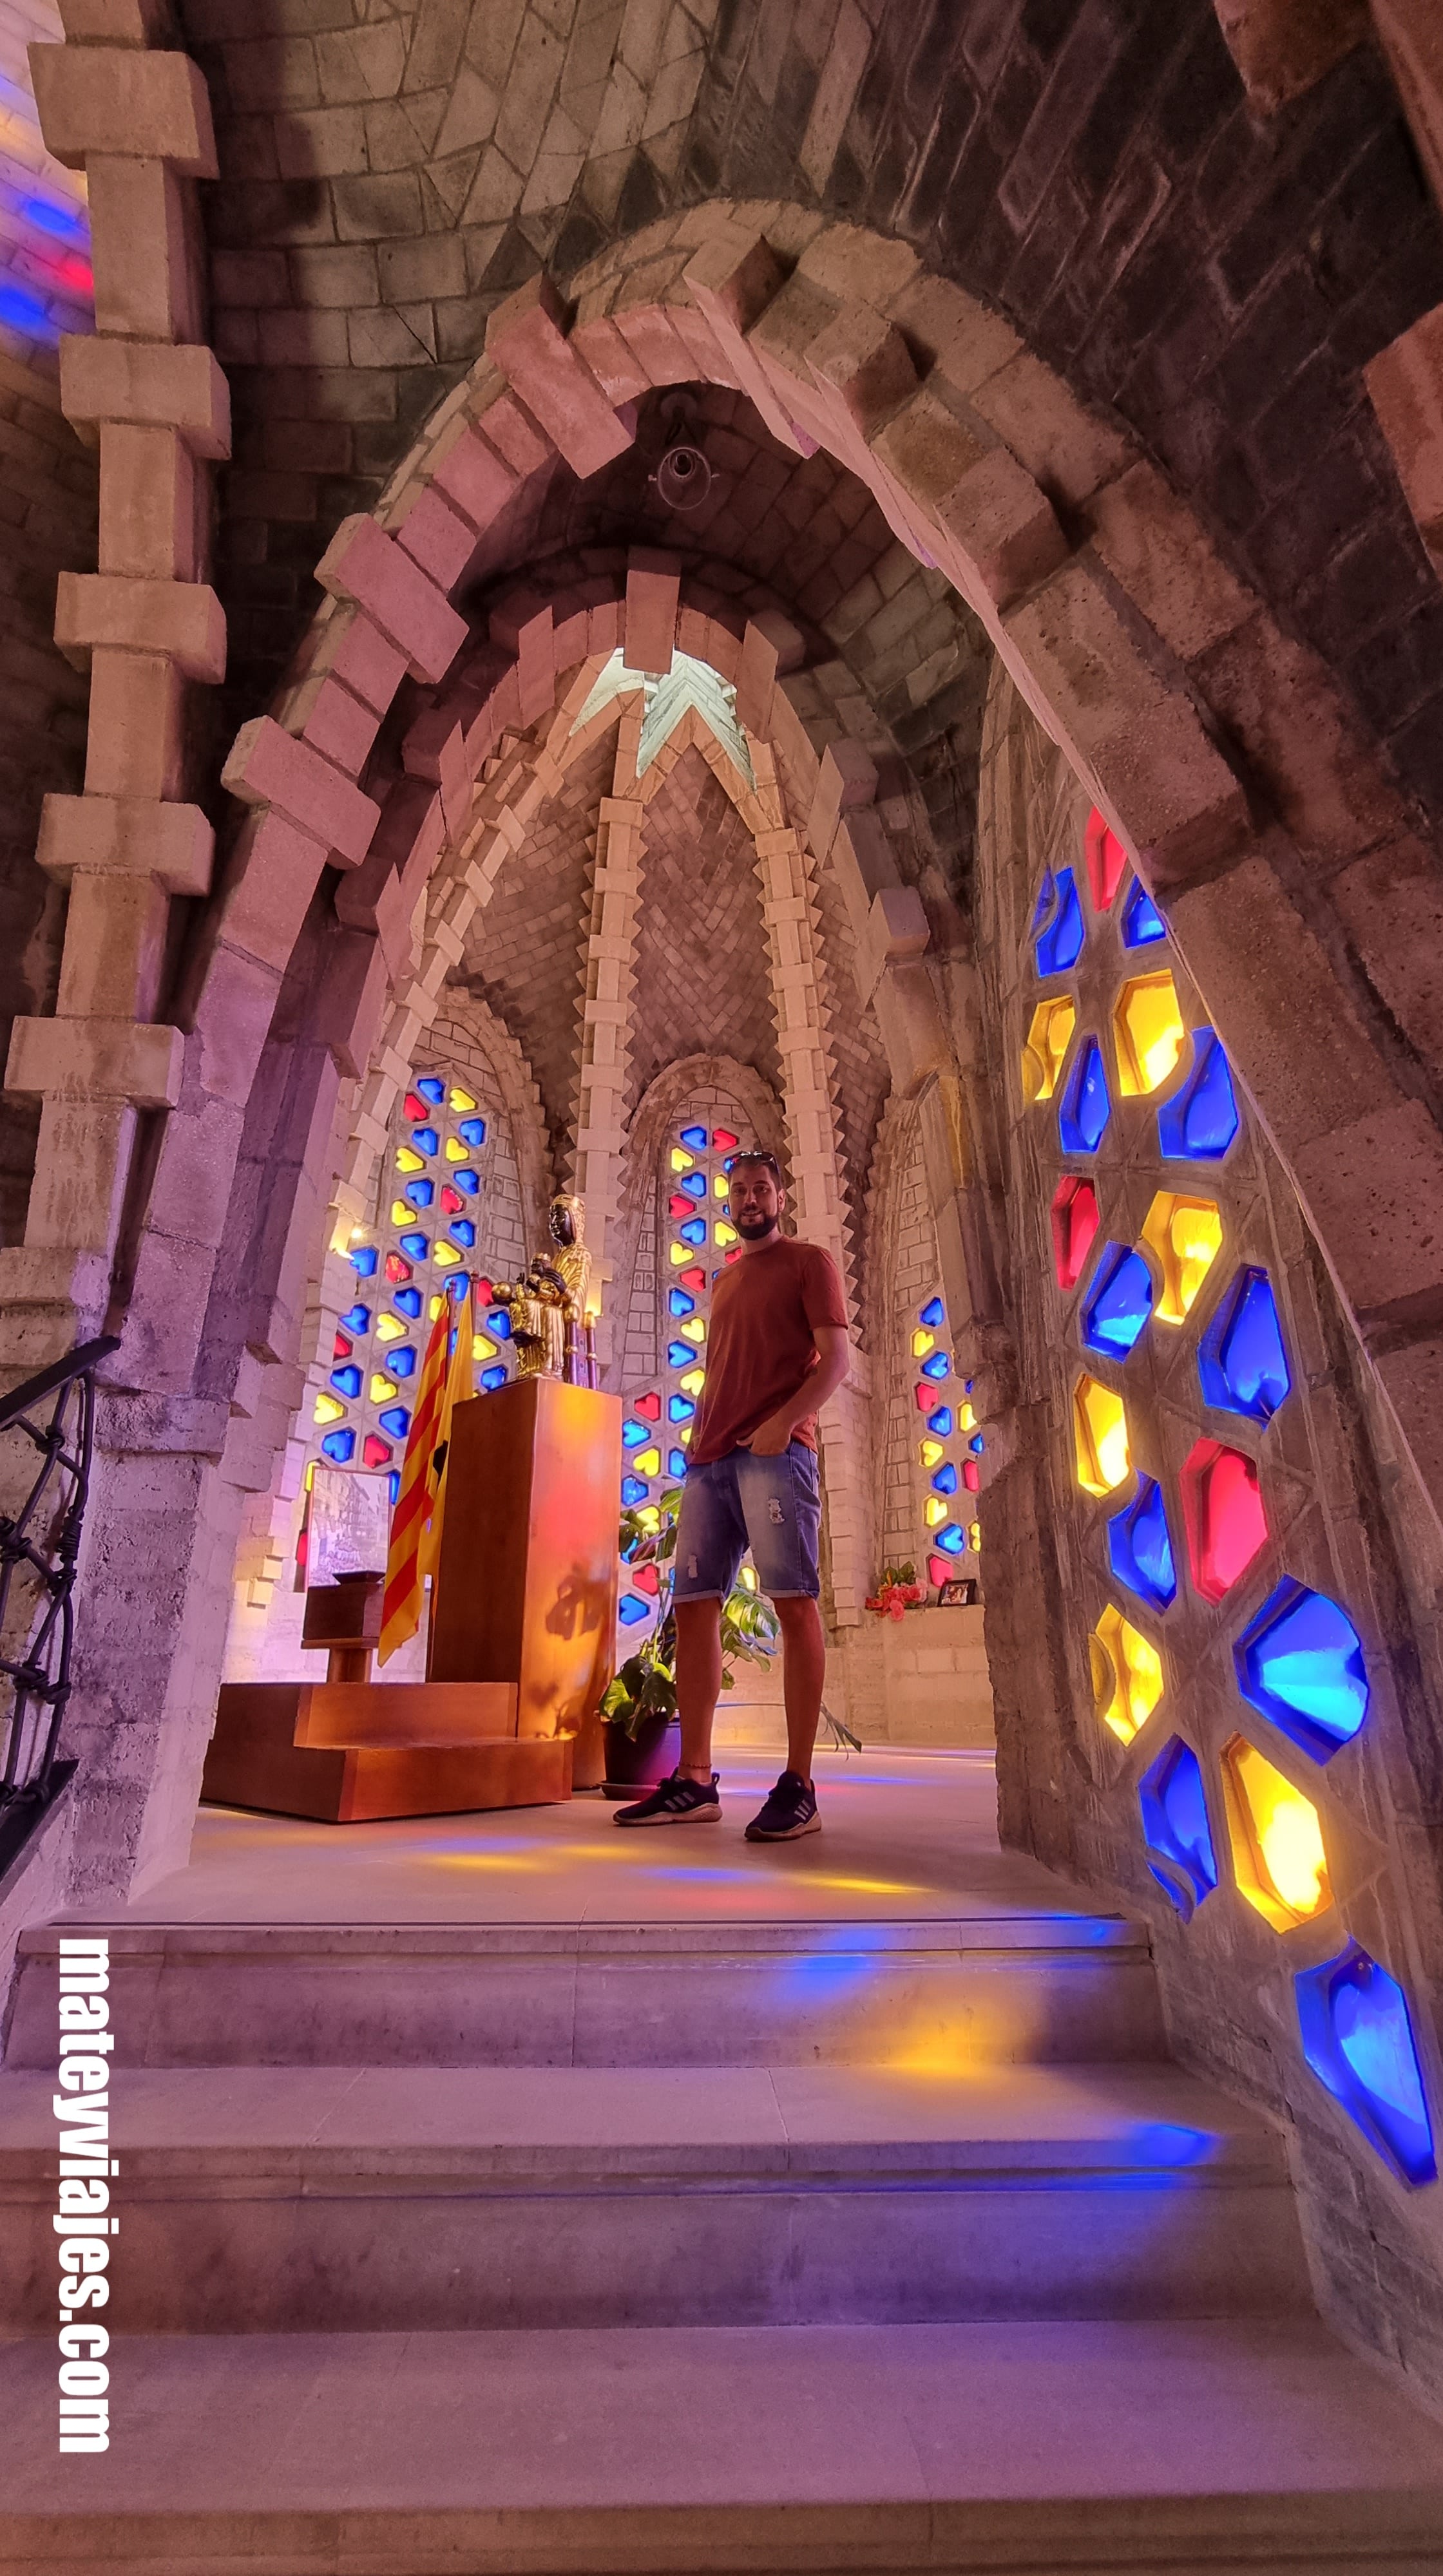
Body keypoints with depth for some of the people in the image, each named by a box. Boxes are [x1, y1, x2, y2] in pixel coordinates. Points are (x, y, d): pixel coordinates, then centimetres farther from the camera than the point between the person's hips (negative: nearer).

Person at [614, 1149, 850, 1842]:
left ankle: (798, 1785, -3)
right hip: (709, 1460, 7)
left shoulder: (809, 1262, 9)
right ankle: (694, 1781, 8)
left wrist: (784, 1420, -18)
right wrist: (699, 1444, 13)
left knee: (793, 1601, -9)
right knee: (694, 1605, 2)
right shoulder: (724, 1281, 28)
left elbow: (835, 1358, -3)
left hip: (775, 1453, -6)